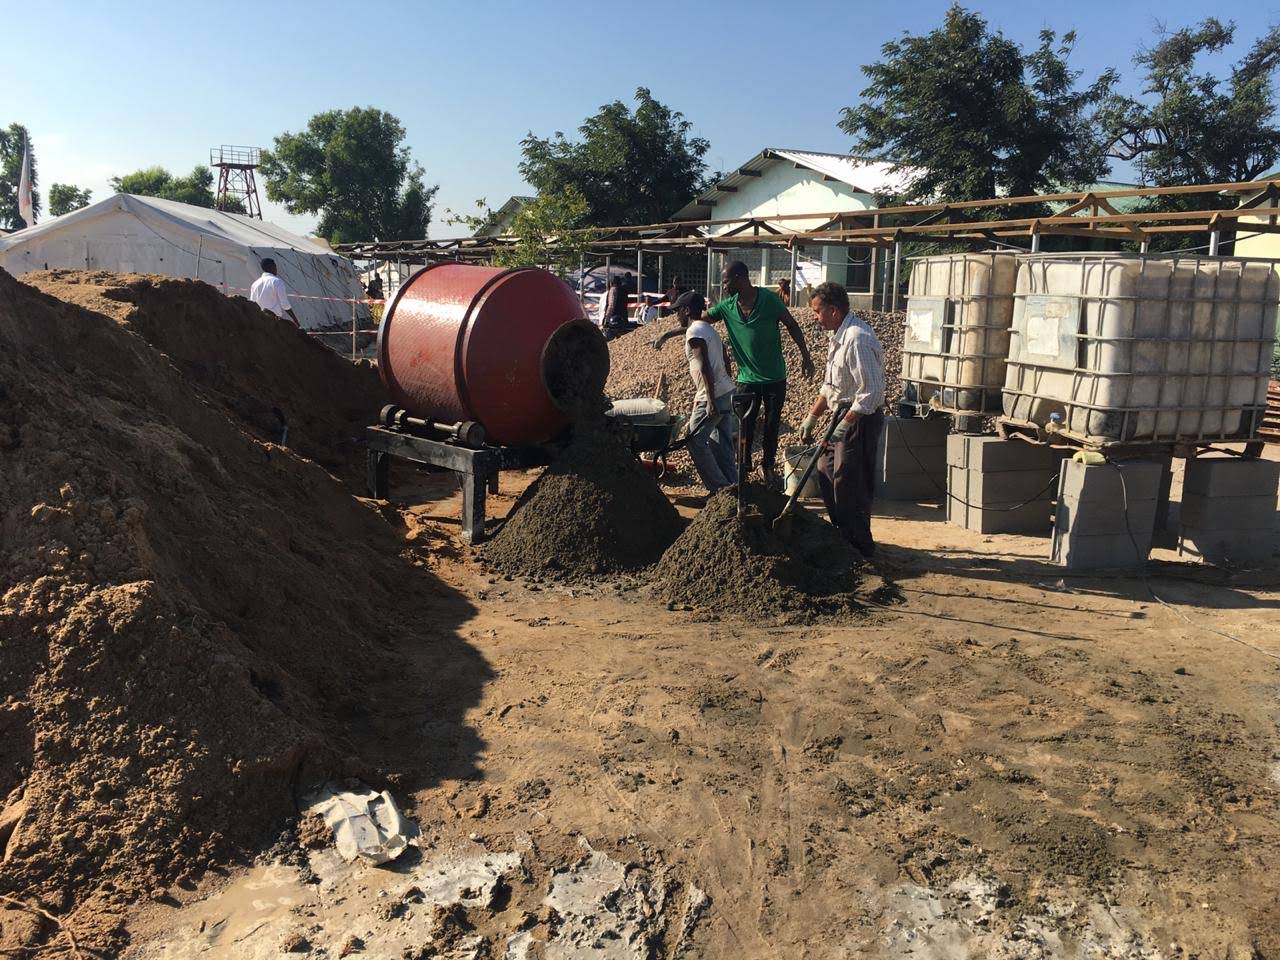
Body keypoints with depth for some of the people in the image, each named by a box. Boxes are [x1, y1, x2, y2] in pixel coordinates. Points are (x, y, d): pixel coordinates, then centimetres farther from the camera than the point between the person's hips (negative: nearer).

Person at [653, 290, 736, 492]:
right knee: (722, 444, 12)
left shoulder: (694, 332, -12)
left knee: (695, 441, -2)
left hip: (713, 397, -9)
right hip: (727, 392, 9)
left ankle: (719, 488, -2)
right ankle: (732, 485, 14)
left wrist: (710, 400, -24)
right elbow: (725, 359, 20)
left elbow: (705, 367, -21)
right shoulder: (709, 329, 17)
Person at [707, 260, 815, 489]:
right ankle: (743, 466, 19)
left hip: (775, 377, -2)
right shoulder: (727, 307, -4)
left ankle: (769, 466, 25)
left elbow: (792, 325, -3)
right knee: (745, 425, 4)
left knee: (772, 425, 9)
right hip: (747, 377, 2)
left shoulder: (770, 299, -13)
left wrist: (805, 355, -4)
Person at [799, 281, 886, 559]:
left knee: (848, 482, -3)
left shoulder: (857, 339, -23)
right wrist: (812, 417, 19)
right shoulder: (838, 335, 10)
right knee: (826, 470, 18)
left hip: (861, 419, -10)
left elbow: (870, 392, -26)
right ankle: (843, 533, 32)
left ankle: (861, 545, 12)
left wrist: (844, 425, -24)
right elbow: (830, 385, 20)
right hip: (845, 416, 10)